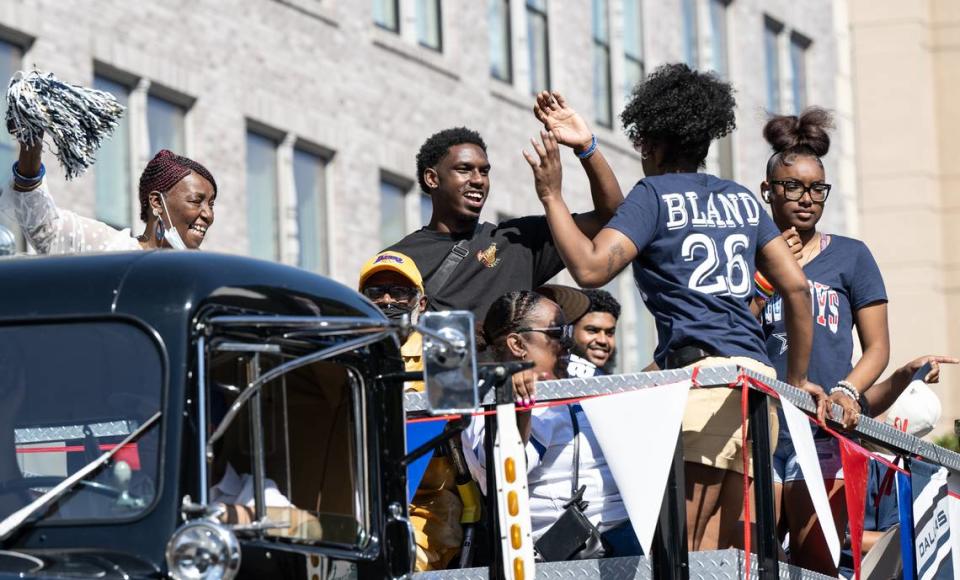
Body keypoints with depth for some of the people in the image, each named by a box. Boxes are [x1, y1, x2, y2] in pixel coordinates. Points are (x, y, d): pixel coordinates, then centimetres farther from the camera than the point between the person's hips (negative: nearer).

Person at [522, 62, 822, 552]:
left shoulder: (655, 194, 3)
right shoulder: (743, 199, 21)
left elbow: (590, 268, -10)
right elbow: (796, 287, 18)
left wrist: (551, 196, 2)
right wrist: (797, 379, 25)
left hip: (701, 370, -7)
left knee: (686, 547, -12)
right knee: (717, 548, 6)